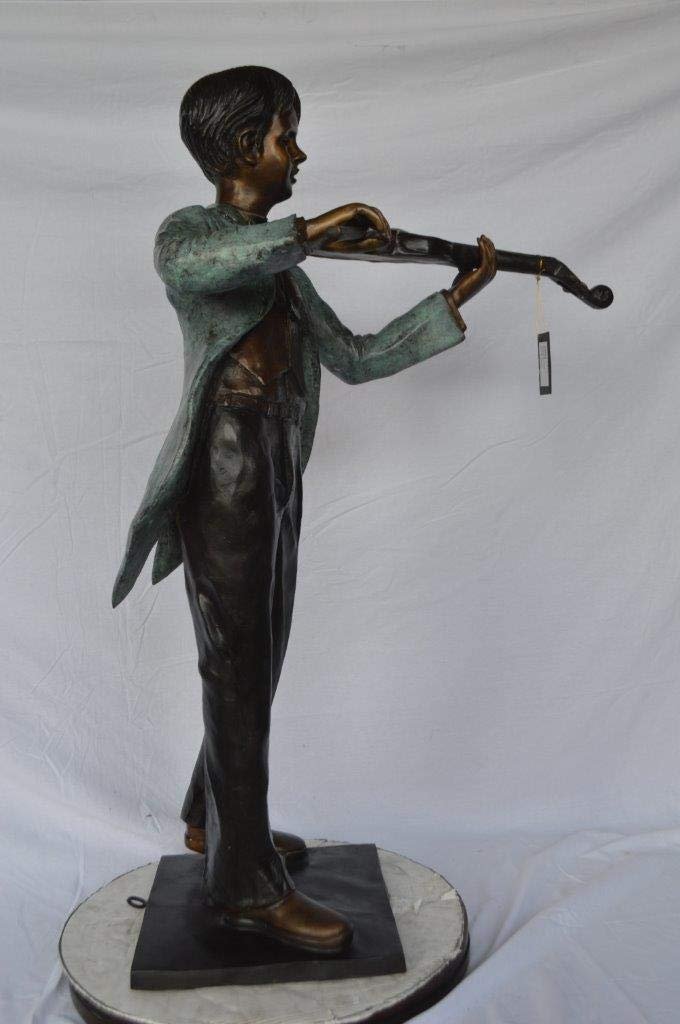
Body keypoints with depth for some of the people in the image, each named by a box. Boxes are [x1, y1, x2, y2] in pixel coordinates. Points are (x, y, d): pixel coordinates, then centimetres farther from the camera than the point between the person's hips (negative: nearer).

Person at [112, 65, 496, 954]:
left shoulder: (280, 259, 19)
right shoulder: (191, 229, -3)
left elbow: (355, 358, 16)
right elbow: (186, 265, -30)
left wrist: (457, 299, 14)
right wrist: (310, 231, -25)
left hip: (280, 479, 8)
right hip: (225, 476, -8)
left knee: (257, 667, 16)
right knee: (239, 676, -2)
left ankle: (213, 820, 35)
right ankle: (248, 884, 12)